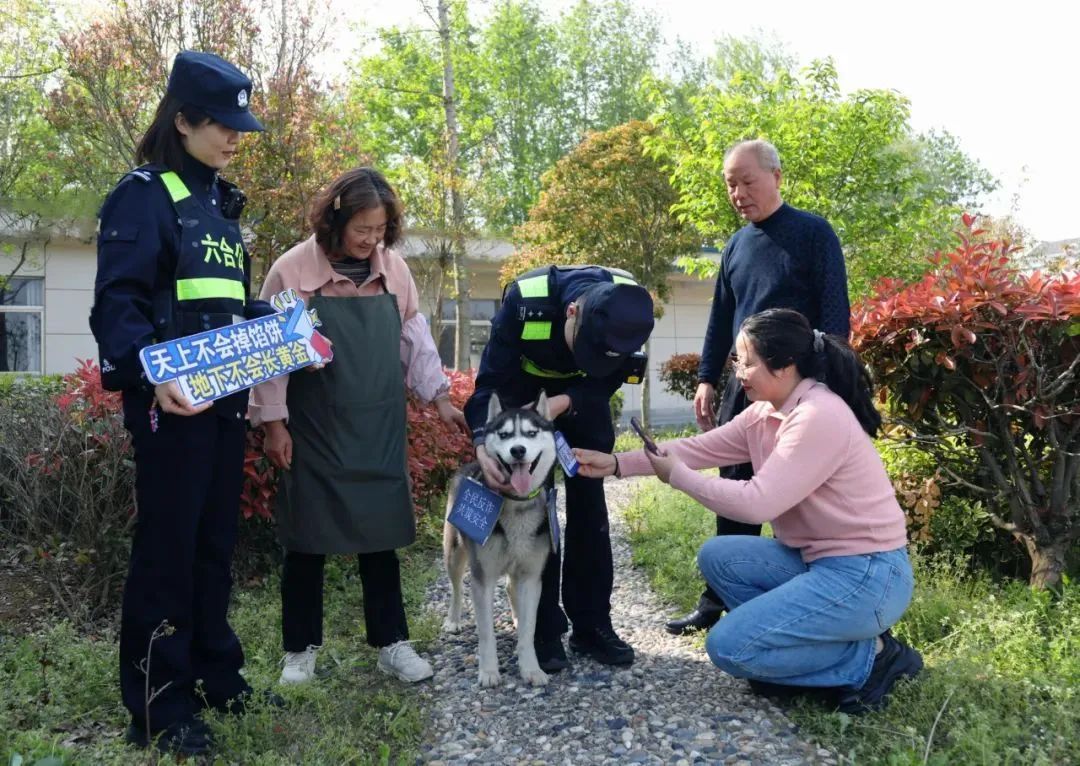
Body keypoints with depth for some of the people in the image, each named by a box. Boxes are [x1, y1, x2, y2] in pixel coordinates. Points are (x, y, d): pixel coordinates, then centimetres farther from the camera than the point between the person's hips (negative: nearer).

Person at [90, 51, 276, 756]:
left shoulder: (221, 203, 18)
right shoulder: (145, 195, -8)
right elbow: (117, 304, -17)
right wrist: (152, 375, -33)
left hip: (226, 398, 8)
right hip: (173, 401, -8)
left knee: (216, 541, 15)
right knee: (168, 544, -1)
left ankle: (213, 672, 29)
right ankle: (158, 706, 11)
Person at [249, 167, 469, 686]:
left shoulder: (394, 269, 1)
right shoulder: (292, 271, -9)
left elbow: (414, 338, 9)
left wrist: (440, 397, 4)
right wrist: (273, 423, -8)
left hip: (378, 430, 3)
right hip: (313, 431, -3)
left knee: (380, 534, 9)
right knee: (307, 539, 7)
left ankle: (391, 643, 21)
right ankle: (300, 650, 22)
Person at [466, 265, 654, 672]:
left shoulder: (626, 311, -31)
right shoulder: (525, 301, -39)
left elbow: (607, 381, -17)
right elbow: (490, 381, -30)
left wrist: (565, 402, -36)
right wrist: (482, 445, -45)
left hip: (584, 391, 2)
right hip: (523, 383, -2)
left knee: (589, 498, 0)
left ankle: (592, 624, 9)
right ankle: (544, 628, 3)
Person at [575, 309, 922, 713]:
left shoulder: (820, 417, -24)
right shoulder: (765, 412, 4)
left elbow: (757, 502, -27)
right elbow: (700, 447, 5)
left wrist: (678, 477, -15)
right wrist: (616, 463, 0)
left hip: (866, 575, -9)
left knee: (728, 647, -12)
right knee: (716, 557, 7)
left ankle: (869, 658, 0)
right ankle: (798, 643, 10)